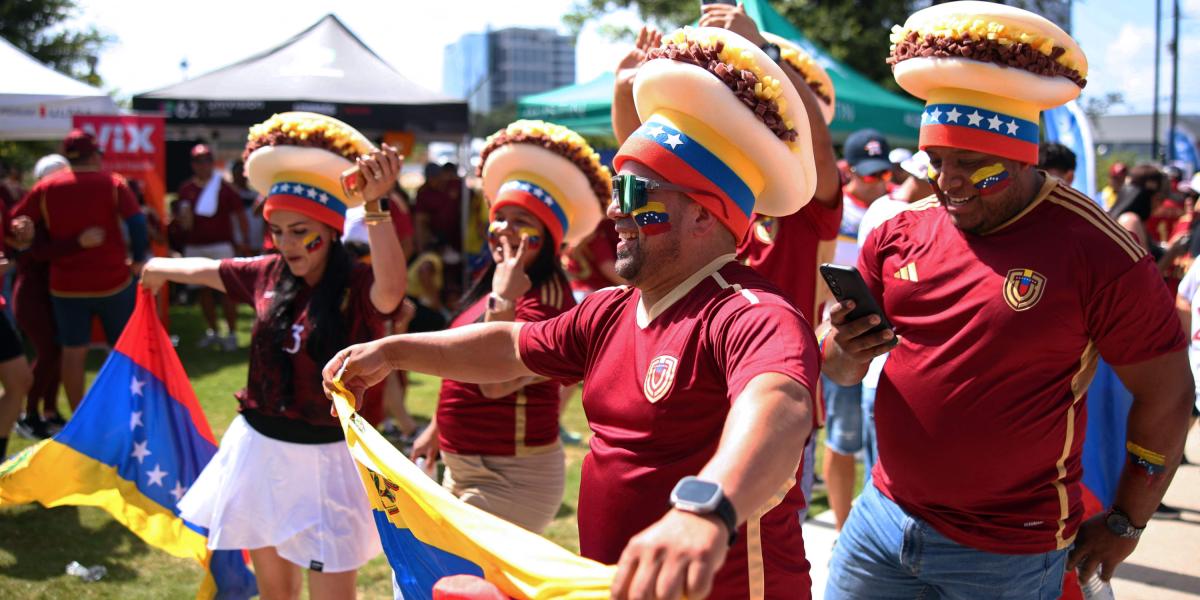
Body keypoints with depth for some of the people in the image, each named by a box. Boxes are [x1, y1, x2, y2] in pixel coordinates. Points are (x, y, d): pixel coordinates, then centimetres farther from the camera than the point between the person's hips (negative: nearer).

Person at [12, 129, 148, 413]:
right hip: (113, 280, -1)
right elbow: (137, 222, -13)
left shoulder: (45, 187, 1)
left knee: (73, 351, 8)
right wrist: (138, 259, -2)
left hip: (66, 285, 1)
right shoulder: (112, 183, -5)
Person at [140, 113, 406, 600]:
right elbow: (205, 269, 21)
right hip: (259, 449, 6)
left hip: (324, 458, -5)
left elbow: (391, 290, -43)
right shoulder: (268, 274, 0)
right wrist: (159, 269, 41)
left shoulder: (358, 288, -17)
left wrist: (374, 204, -52)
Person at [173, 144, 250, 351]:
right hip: (194, 247, 4)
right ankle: (212, 331, 20)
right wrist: (182, 219, -6)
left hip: (221, 246, -4)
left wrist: (245, 244, -6)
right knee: (204, 289, 9)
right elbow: (181, 219, 19)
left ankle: (231, 334, -2)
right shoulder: (186, 189, 10)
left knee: (227, 290, -7)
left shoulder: (224, 188, -1)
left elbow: (240, 215, -1)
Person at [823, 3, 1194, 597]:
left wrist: (1124, 524, 1)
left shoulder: (1095, 252, -13)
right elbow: (838, 368, 8)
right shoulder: (899, 231, 1)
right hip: (884, 514, 4)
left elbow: (1166, 395, -5)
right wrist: (843, 352, -14)